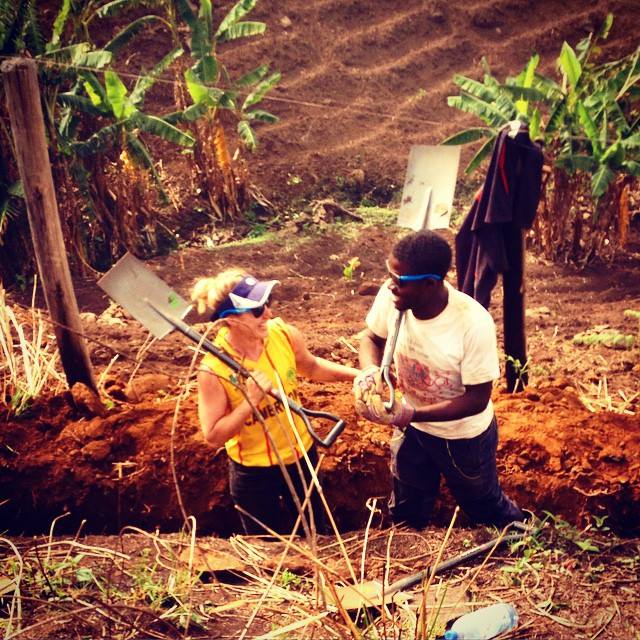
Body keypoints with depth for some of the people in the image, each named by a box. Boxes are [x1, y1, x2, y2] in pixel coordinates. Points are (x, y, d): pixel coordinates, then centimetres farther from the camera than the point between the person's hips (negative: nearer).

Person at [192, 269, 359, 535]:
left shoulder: (284, 334, -16)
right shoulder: (213, 368, -27)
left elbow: (310, 366, 7)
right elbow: (213, 436, -22)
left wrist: (358, 374, -3)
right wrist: (251, 400, -33)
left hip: (301, 453, 4)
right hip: (254, 472, -4)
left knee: (316, 533, 25)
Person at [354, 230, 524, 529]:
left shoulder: (473, 323, -37)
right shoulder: (391, 296, -24)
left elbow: (477, 399, -28)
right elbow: (372, 338, -3)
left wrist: (413, 413, -36)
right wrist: (371, 369, -26)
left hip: (464, 436, -4)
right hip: (411, 427, 4)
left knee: (486, 509, 24)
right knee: (405, 513, 26)